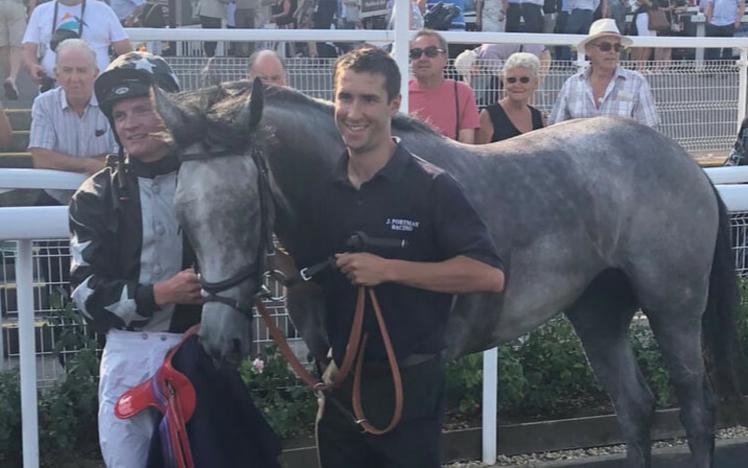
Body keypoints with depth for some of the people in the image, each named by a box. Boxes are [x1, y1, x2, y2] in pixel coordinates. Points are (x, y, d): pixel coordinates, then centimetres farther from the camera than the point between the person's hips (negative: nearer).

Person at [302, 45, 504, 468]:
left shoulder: (431, 187, -11)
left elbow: (489, 275, -20)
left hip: (410, 386, -5)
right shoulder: (322, 190, 3)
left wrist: (389, 269, -23)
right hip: (340, 384, 5)